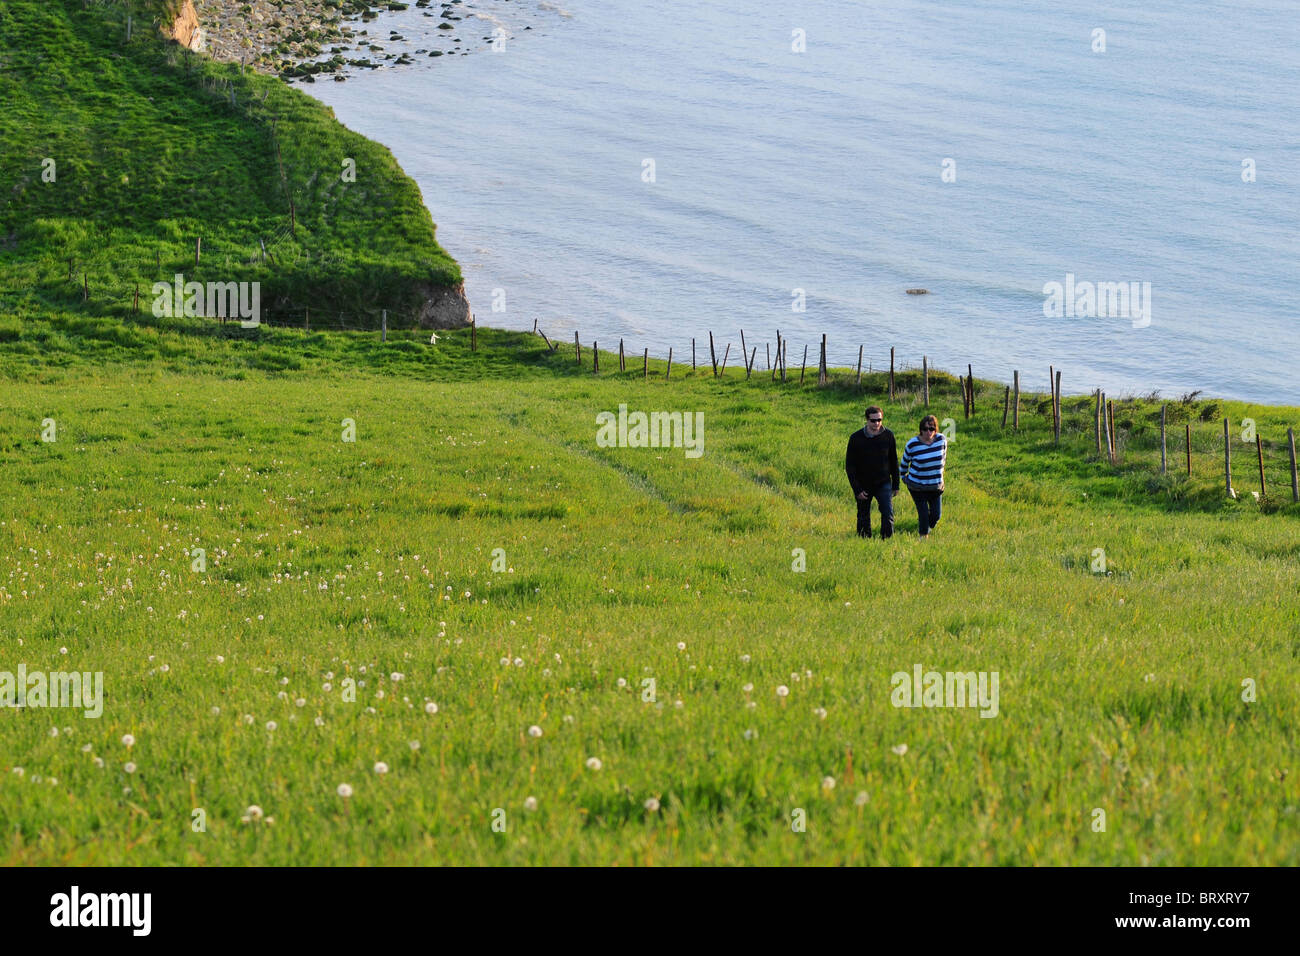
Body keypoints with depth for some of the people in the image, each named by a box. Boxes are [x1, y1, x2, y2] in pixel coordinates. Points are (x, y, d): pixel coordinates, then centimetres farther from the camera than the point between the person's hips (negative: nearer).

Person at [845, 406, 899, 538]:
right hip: (863, 486, 0)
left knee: (888, 514, -15)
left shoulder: (888, 435, -4)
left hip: (883, 484, 0)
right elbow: (849, 466, -6)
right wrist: (857, 490, -12)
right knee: (863, 519, 9)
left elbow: (894, 461, 8)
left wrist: (895, 485, 9)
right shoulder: (856, 438, -10)